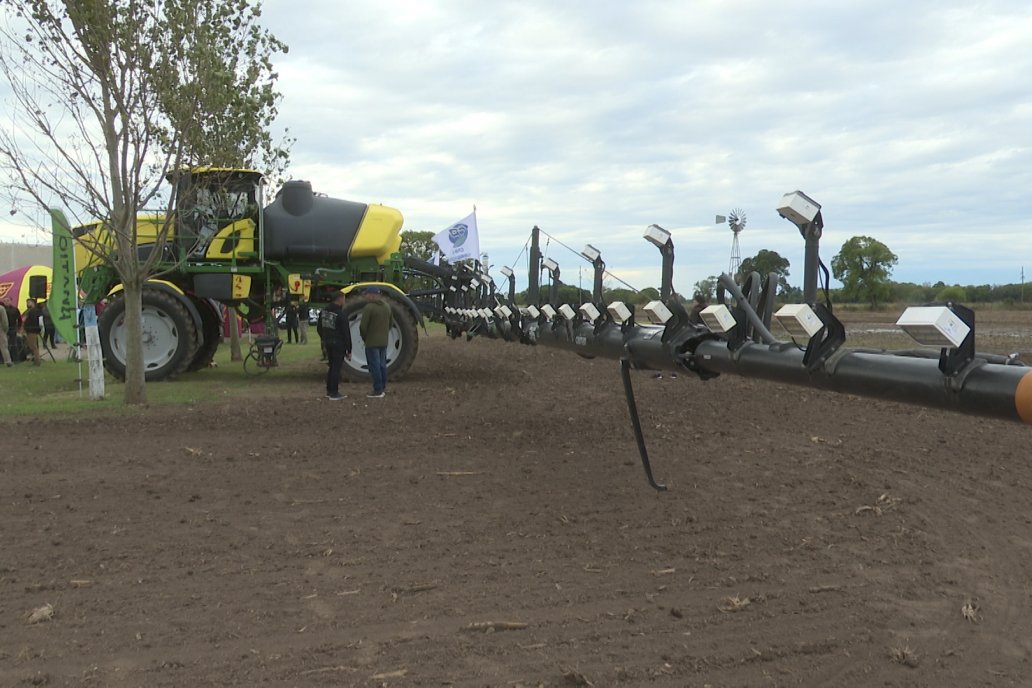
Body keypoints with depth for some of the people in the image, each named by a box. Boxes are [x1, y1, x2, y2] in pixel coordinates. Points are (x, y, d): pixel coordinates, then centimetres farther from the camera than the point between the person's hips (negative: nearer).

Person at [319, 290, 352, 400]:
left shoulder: (324, 311, 4)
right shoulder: (341, 314, -18)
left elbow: (320, 328, 14)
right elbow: (346, 333, -15)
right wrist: (349, 350, -9)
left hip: (328, 343, 7)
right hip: (339, 344, -7)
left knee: (332, 366, 18)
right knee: (336, 368, -1)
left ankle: (329, 391, 22)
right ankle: (334, 394, 2)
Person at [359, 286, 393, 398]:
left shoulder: (368, 307, -16)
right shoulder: (386, 306, 7)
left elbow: (363, 326, -16)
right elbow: (391, 322, 14)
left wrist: (364, 338, 1)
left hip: (372, 342, -7)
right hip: (383, 342, 7)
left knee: (374, 366, -3)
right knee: (382, 364, 17)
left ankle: (378, 391, -2)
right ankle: (383, 387, 25)